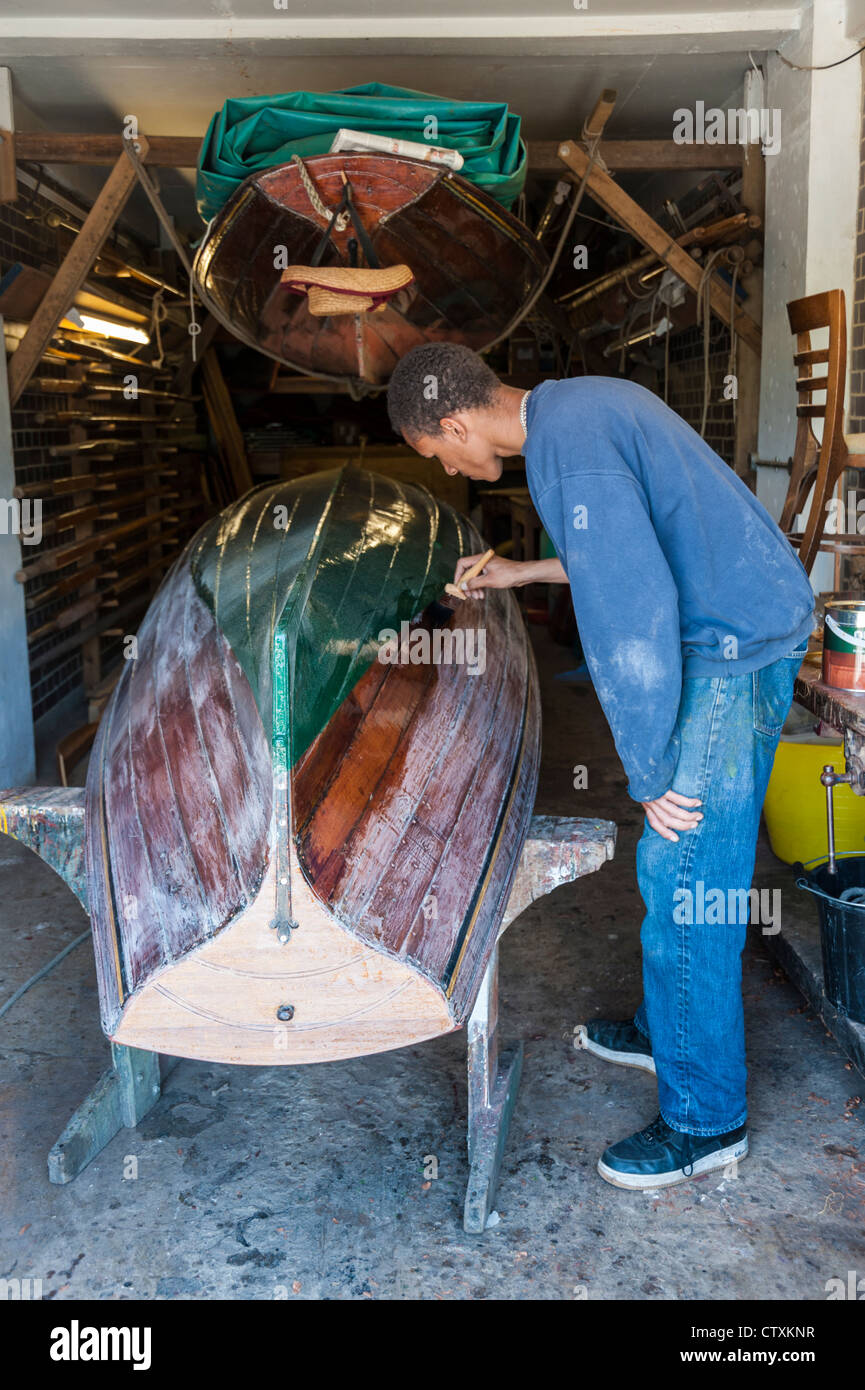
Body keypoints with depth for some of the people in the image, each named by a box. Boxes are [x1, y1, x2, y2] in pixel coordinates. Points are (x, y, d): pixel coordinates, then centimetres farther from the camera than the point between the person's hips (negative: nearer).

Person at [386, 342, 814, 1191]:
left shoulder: (571, 454, -23)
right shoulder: (575, 405, 10)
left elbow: (631, 619, -27)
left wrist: (651, 775, -20)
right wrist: (526, 573, 24)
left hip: (734, 650, -10)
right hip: (733, 629, 10)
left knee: (682, 873, -5)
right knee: (678, 865, 18)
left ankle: (705, 1119, 8)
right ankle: (667, 1029, 36)